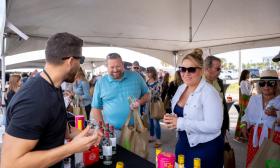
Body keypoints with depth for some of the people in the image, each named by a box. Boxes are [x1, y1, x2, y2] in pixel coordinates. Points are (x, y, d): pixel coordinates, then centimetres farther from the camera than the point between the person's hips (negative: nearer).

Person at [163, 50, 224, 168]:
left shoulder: (209, 92, -21)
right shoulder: (181, 88, 3)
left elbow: (213, 126, -28)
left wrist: (180, 123, -28)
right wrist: (171, 119, -8)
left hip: (206, 149, -7)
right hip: (182, 145, 7)